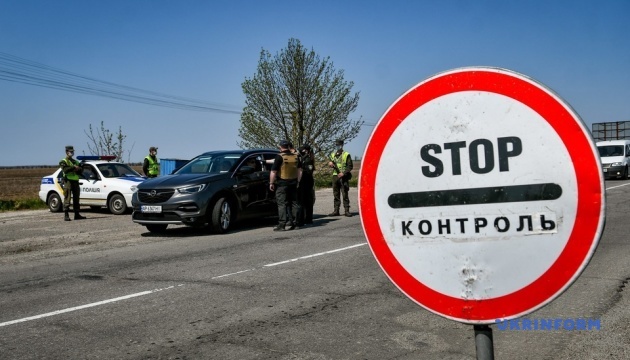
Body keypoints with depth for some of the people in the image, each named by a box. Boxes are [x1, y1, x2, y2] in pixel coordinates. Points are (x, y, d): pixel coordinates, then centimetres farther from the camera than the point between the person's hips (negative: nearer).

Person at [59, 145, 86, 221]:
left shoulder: (75, 162, 21)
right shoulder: (63, 161, 3)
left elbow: (80, 172, 14)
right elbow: (65, 170, -17)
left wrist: (79, 169, -6)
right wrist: (74, 167, -19)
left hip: (75, 181, 6)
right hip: (68, 181, -6)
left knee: (76, 199, 9)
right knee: (67, 199, -10)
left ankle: (77, 214, 14)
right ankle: (66, 215, -11)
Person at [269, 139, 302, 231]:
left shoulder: (279, 157, -11)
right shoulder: (296, 157, 7)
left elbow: (273, 172, -14)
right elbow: (300, 171, 13)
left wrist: (271, 183, -6)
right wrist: (297, 181, 19)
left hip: (282, 184, -5)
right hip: (293, 183, 5)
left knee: (282, 204, -3)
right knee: (293, 203, 12)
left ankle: (282, 224, -6)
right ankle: (294, 222, 16)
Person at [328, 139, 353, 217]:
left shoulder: (346, 155, -1)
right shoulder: (333, 155, 15)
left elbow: (350, 166, -5)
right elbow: (330, 163, 19)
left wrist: (343, 173, -16)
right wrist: (330, 163, -5)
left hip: (343, 177, -5)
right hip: (335, 176, 5)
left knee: (345, 194, -5)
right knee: (336, 194, 7)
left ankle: (347, 211, -1)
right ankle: (336, 211, 12)